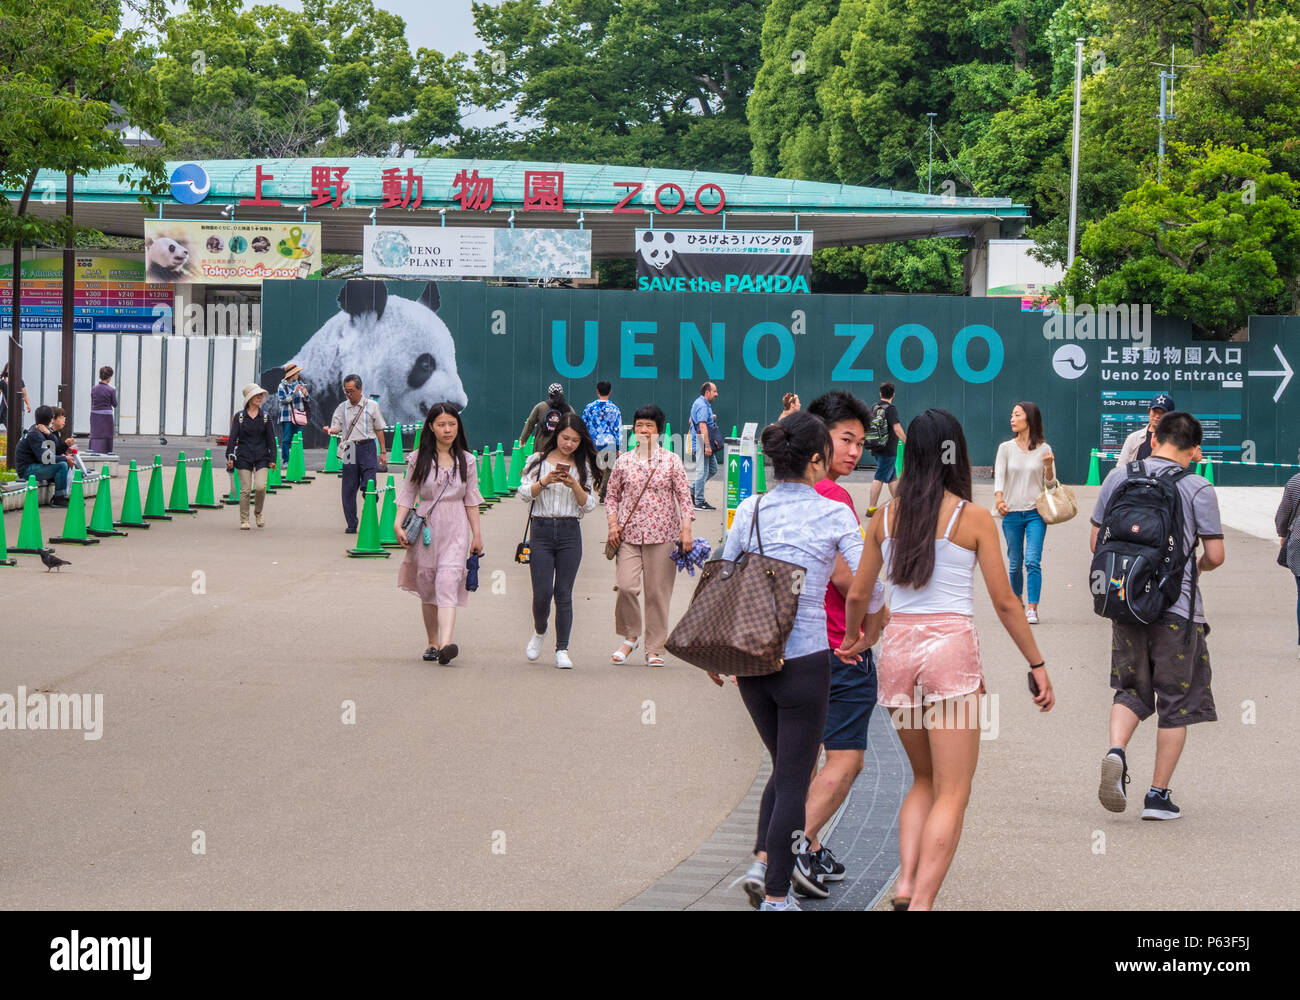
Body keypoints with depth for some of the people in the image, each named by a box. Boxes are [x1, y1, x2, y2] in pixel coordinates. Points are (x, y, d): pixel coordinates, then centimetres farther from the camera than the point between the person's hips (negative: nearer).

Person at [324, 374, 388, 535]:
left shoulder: (371, 406, 7)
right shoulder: (341, 408, 12)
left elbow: (379, 430, 9)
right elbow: (336, 428, 6)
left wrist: (382, 451, 6)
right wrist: (329, 430, -18)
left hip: (367, 447, -2)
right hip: (349, 449, 3)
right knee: (349, 488, 3)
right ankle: (351, 525, 10)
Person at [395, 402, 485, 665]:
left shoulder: (466, 461, 5)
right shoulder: (419, 459, 3)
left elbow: (471, 499, 9)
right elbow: (408, 493, 5)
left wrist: (477, 534, 8)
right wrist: (399, 525, -6)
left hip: (455, 528, -1)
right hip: (426, 528, 1)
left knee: (448, 583, -16)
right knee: (427, 587, 7)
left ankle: (445, 644, -28)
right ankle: (432, 643, 20)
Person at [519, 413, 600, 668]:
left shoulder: (583, 467, 9)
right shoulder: (538, 461, 6)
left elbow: (589, 505, 4)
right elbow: (524, 494, -3)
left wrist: (574, 485, -12)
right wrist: (546, 480, -18)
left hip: (570, 531, 1)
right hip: (541, 530, -1)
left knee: (564, 593, -1)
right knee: (542, 593, -6)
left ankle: (562, 649, 4)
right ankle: (539, 632, 23)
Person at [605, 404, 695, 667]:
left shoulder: (671, 460, 5)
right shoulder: (624, 461, 9)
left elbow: (684, 495, 3)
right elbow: (612, 495, 15)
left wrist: (686, 529, -6)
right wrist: (613, 524, 0)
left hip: (662, 534, -1)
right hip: (629, 534, 1)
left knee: (658, 592, -1)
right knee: (625, 586, -15)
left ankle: (655, 650, 9)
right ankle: (630, 636, 7)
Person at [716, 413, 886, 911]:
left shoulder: (750, 509, 3)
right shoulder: (834, 514, -7)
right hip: (804, 658, -4)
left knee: (784, 765, 23)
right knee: (794, 776, 5)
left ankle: (762, 862, 11)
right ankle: (776, 894, 4)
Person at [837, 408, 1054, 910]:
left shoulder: (886, 516, 5)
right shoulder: (973, 517, -4)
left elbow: (857, 594, 11)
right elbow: (1004, 602, -4)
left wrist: (852, 638, 31)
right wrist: (1037, 666, 5)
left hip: (897, 648, 4)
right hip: (952, 648, -4)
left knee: (924, 780, 20)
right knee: (952, 794, 0)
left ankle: (905, 884, 3)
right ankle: (922, 903, -12)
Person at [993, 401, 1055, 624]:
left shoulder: (1043, 449, 1)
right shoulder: (1006, 448, 4)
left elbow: (1050, 483, 4)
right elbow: (999, 476, -4)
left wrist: (1048, 466, -16)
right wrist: (999, 498, -22)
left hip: (1036, 513, -2)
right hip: (1011, 513, 2)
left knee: (1032, 561, -13)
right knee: (1015, 563, 8)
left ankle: (1032, 609, -12)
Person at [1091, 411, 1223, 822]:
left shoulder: (1118, 478, 3)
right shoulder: (1198, 489, -8)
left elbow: (1096, 543, 7)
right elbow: (1215, 555, -7)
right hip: (1178, 607, -3)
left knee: (1132, 690, 18)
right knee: (1176, 702, 9)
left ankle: (1116, 750, -11)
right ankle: (1159, 795, 10)